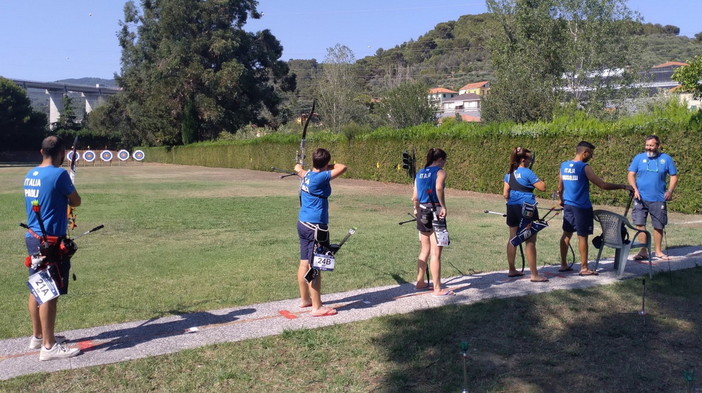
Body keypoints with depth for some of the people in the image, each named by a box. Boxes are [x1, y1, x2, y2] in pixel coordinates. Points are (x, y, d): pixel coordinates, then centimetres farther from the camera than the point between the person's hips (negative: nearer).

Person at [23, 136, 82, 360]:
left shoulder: (30, 175, 9)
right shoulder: (59, 174, -16)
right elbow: (76, 202, -4)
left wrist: (59, 199, 18)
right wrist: (65, 196, 14)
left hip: (33, 238, 9)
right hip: (50, 241, -9)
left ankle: (38, 336, 29)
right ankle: (49, 346, 1)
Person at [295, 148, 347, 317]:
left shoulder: (307, 175, 7)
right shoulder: (320, 178, -18)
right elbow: (342, 168, -16)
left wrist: (299, 169, 54)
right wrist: (329, 166, 2)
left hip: (303, 223, 9)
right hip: (315, 227, -9)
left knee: (304, 264, 17)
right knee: (315, 268, -4)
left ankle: (304, 299, 29)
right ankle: (317, 307, 2)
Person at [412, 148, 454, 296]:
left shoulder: (420, 173, 13)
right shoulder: (440, 172, -5)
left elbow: (415, 197, 11)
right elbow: (438, 188, -27)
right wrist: (443, 206, -20)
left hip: (422, 213, 7)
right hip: (435, 213, -7)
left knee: (425, 250, 19)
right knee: (436, 253, -2)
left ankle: (420, 282, 27)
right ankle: (437, 289, 2)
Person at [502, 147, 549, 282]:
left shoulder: (509, 174, 9)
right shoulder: (527, 173, -12)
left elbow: (505, 194, 8)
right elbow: (543, 187, -13)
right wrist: (536, 180, 5)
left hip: (512, 208, 8)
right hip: (526, 208, -8)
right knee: (530, 241, -4)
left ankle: (512, 270, 23)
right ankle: (534, 275, -3)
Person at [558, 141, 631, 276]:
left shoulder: (564, 166, 5)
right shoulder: (584, 167, -15)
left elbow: (560, 188, 14)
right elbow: (603, 185, -16)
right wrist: (623, 186, -5)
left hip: (568, 206, 7)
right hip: (582, 207, -7)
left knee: (566, 234, 13)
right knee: (582, 237, 1)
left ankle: (563, 265, 20)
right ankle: (584, 268, 8)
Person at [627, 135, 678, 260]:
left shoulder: (666, 159, 3)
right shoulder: (639, 158, 2)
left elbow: (674, 176, 6)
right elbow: (631, 174, 0)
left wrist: (670, 190, -9)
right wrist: (635, 188, -15)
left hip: (658, 199, 1)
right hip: (641, 198, 0)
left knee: (658, 226, 9)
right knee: (640, 224, -5)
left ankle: (658, 251, 23)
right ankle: (643, 251, 3)